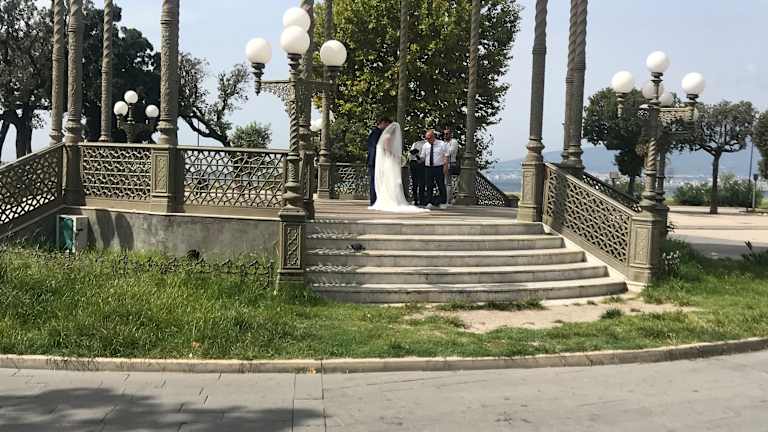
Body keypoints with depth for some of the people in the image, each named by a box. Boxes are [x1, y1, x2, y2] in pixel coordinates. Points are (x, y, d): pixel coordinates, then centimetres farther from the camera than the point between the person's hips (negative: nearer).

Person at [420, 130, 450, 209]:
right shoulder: (425, 145, 11)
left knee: (441, 185, 1)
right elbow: (422, 157, 14)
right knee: (429, 186, 2)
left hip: (439, 167, -3)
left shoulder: (442, 144, 1)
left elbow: (446, 156, -3)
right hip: (428, 168, 3)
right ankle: (429, 203, 7)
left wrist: (445, 167, -12)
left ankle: (443, 203, 9)